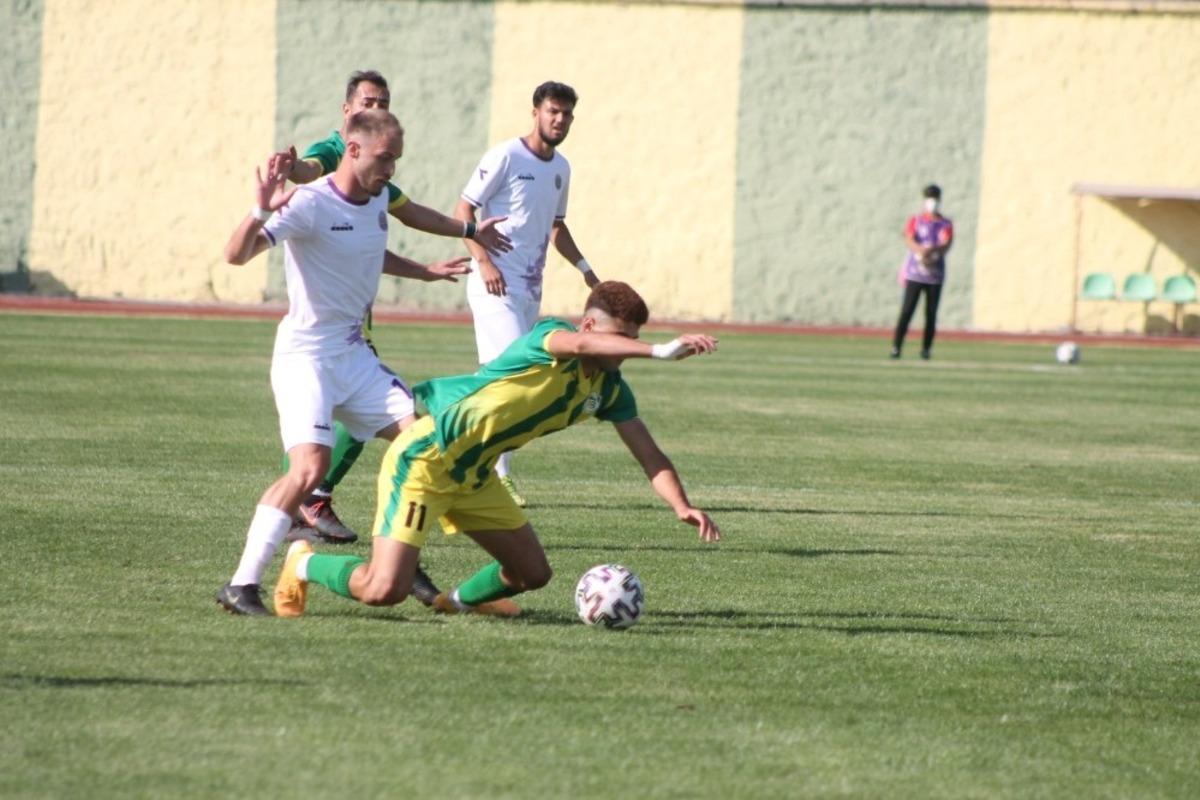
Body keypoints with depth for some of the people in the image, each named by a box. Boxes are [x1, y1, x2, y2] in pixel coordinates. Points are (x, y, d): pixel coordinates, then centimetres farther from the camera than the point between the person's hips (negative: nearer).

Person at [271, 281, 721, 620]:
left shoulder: (609, 389, 3)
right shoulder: (548, 337, -20)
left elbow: (649, 456, 3)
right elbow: (582, 344, -45)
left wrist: (681, 505, -14)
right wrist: (659, 351, -54)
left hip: (473, 476, 8)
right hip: (423, 462, -8)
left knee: (533, 574, 8)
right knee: (384, 590, -17)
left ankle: (457, 603, 37)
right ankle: (304, 564, 13)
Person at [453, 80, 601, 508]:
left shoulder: (560, 168, 15)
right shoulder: (506, 157, -9)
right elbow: (464, 210, -11)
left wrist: (584, 268, 17)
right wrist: (483, 261, -22)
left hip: (531, 287, 8)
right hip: (496, 283, -8)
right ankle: (499, 473, -14)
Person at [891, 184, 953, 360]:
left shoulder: (946, 224, 9)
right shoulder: (915, 220, 8)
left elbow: (946, 244, -8)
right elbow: (910, 239, -10)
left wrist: (933, 250, -30)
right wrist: (922, 251, -31)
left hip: (935, 275, 1)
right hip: (915, 273, -1)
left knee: (931, 313, 0)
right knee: (906, 311, -8)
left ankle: (926, 349, 8)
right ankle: (896, 347, -7)